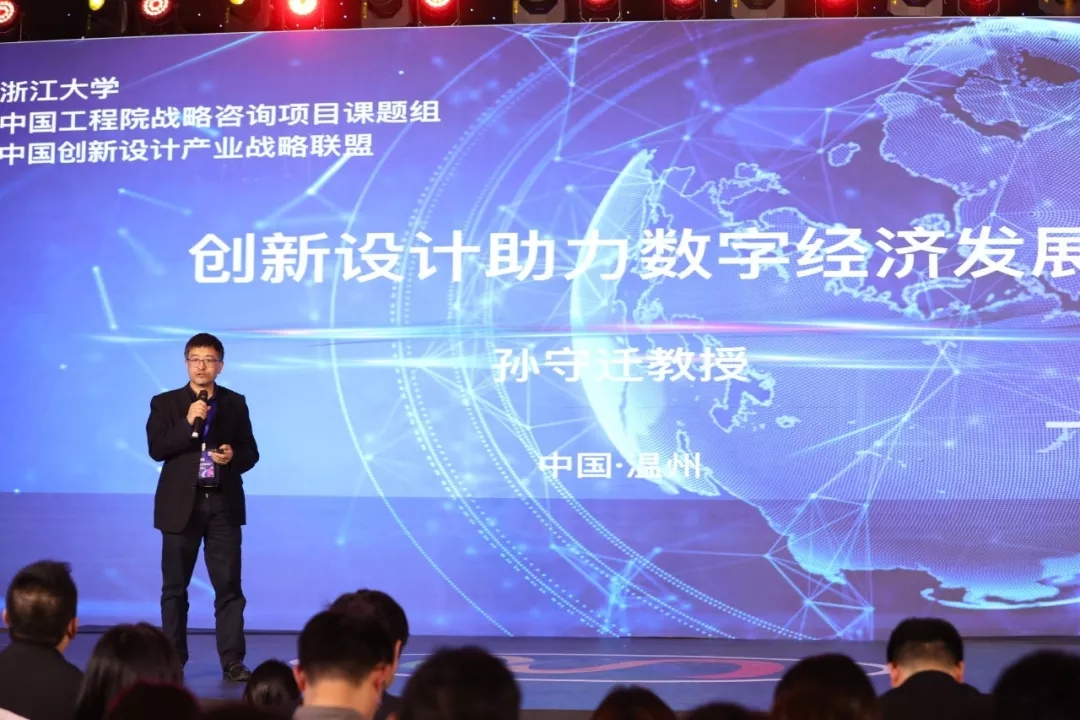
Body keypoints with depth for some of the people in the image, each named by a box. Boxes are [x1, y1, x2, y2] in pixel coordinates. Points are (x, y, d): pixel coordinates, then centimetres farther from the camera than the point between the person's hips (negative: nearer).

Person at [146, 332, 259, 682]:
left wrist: (233, 457, -14)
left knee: (229, 586, -1)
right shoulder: (165, 403, 2)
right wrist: (188, 423, -19)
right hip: (181, 504, -1)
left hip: (224, 504, 1)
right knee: (175, 587, 6)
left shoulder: (235, 403, 7)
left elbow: (251, 452, 7)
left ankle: (232, 661, 2)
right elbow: (156, 449, -9)